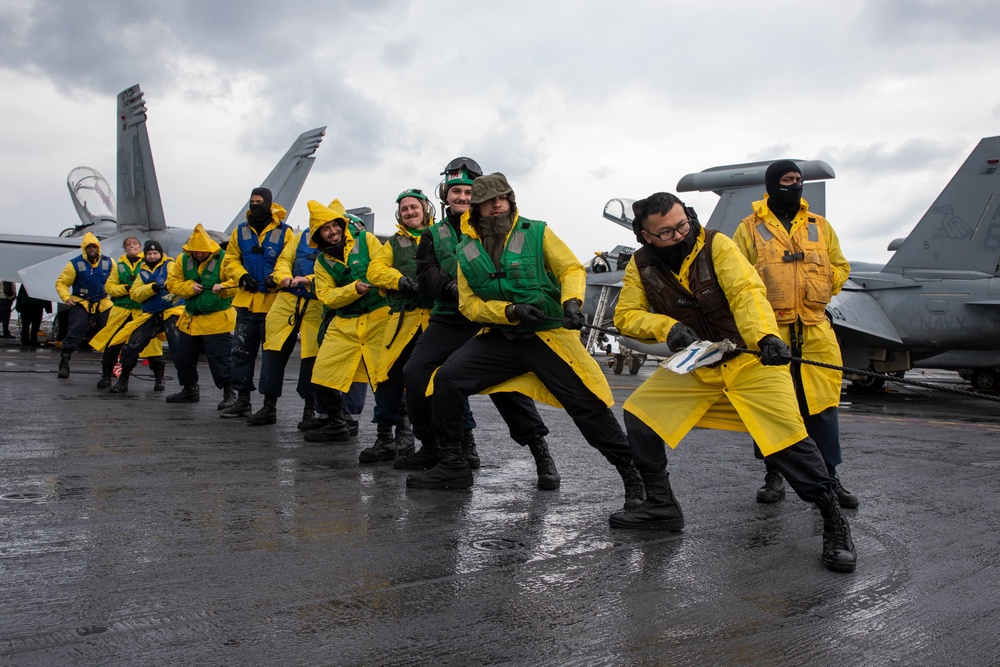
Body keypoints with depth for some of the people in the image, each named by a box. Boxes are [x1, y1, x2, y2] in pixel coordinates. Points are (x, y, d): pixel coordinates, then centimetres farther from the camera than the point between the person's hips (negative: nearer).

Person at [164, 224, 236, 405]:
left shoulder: (223, 258, -11)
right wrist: (189, 287, -12)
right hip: (190, 319, 7)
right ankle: (190, 390, 35)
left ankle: (229, 394, 0)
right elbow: (172, 283, 5)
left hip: (218, 320, -6)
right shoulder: (183, 260, 6)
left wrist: (223, 287, -38)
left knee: (220, 359, -10)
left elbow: (236, 283, -19)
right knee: (182, 357, 16)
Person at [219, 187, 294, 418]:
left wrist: (277, 279, -22)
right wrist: (241, 275, -7)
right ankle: (242, 399, 18)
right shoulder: (241, 231, 11)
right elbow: (230, 261, 13)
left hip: (274, 303, -4)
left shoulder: (284, 232, -2)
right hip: (247, 301, 4)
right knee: (241, 351, 7)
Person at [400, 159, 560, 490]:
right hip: (448, 321, 4)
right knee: (416, 373, -7)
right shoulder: (434, 236, 15)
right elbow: (425, 275, 1)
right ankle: (431, 447, 11)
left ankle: (540, 450, -8)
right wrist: (449, 286, -20)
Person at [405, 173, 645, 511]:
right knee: (447, 379, -12)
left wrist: (571, 302, -25)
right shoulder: (467, 249, 7)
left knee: (587, 404, -11)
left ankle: (633, 476, 5)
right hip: (500, 339, 3)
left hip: (549, 335, -3)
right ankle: (452, 466, 3)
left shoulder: (537, 233, -1)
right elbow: (469, 304, 3)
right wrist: (510, 311, -14)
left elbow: (572, 269, -4)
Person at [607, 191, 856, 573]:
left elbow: (747, 292, -30)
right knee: (638, 413, -5)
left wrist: (766, 337, -47)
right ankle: (661, 506, 11)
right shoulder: (642, 266, -5)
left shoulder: (716, 246, -17)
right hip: (692, 366, 4)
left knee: (789, 437, -16)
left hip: (749, 360, -4)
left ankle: (834, 522, 2)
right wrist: (666, 327, -25)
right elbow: (626, 316, -5)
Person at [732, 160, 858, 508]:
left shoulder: (820, 226, 15)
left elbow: (840, 267, 21)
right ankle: (773, 475, 14)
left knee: (822, 402, 1)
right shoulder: (750, 228, 5)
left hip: (815, 330, 2)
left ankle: (829, 476, 12)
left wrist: (816, 293, 7)